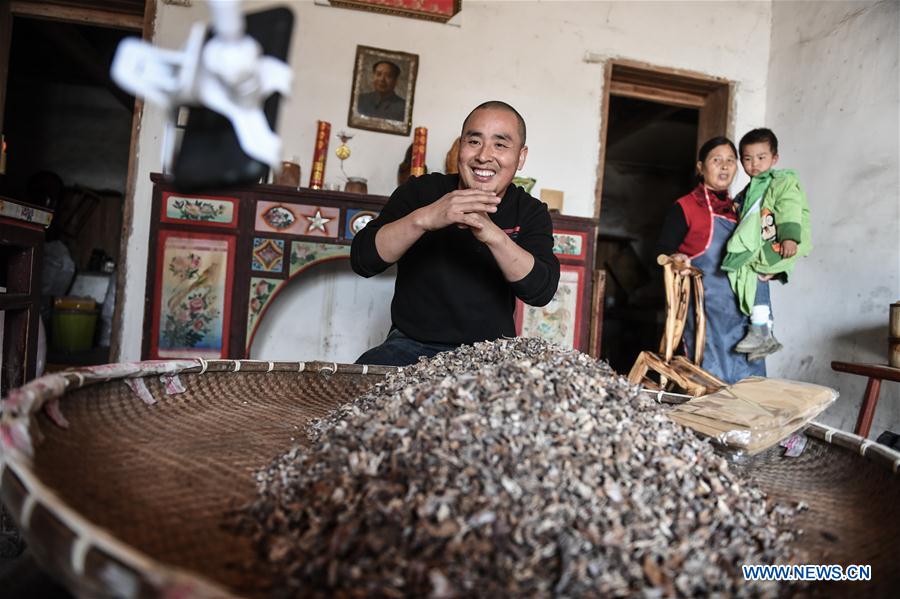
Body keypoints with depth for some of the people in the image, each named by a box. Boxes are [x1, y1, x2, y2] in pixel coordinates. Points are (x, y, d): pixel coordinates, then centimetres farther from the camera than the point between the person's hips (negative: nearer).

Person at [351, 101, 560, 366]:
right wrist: (423, 218, -30)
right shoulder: (420, 191, -2)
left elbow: (542, 291, -16)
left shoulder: (531, 213, 1)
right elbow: (362, 260, -13)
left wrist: (493, 235, -33)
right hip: (411, 345, -1)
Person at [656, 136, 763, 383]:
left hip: (739, 306, 6)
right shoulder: (684, 206, -1)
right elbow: (663, 250, -5)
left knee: (747, 376, 4)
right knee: (711, 374, -7)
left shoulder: (738, 209, 19)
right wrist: (676, 258, -26)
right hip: (705, 302, -6)